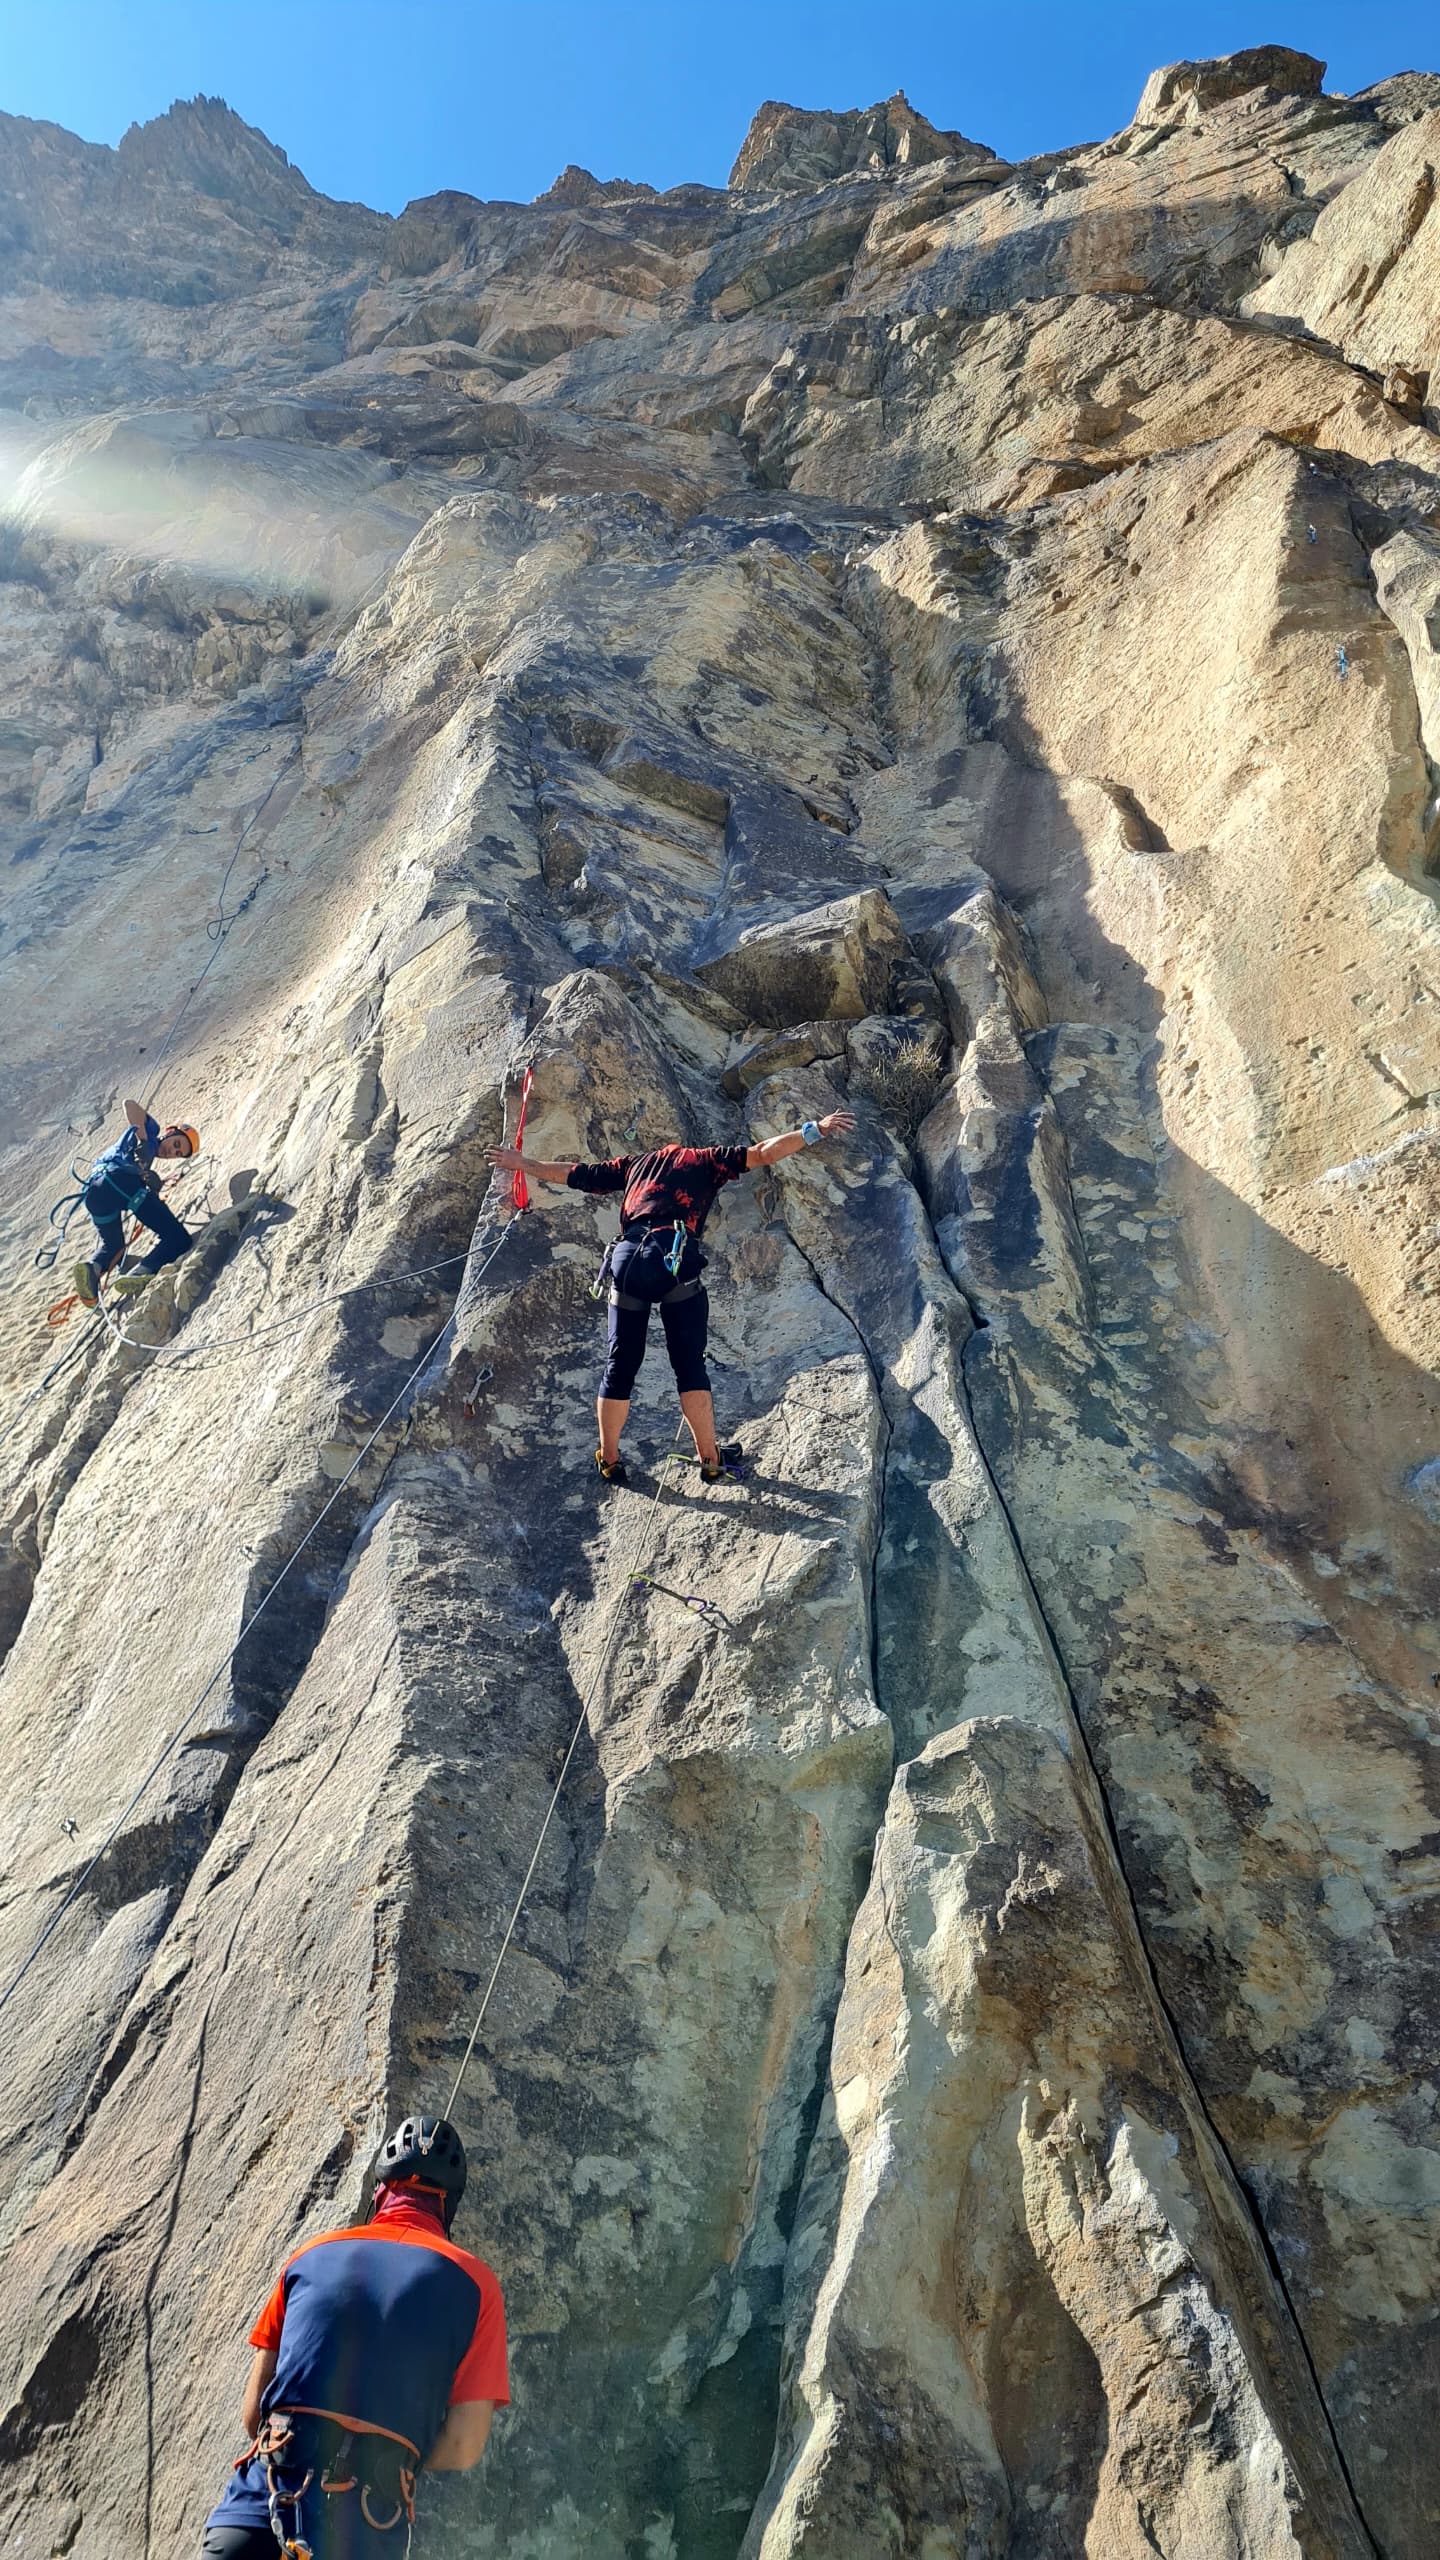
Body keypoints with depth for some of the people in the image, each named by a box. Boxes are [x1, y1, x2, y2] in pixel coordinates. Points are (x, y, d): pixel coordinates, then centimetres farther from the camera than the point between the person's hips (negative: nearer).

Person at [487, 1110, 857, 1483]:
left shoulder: (634, 1165, 31)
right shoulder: (706, 1160, 22)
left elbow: (575, 1175, 35)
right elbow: (761, 1154, 10)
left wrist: (521, 1164, 48)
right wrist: (813, 1130, 10)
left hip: (627, 1257, 3)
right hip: (675, 1258, -3)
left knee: (620, 1366, 11)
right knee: (690, 1364, 4)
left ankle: (609, 1461, 21)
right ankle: (710, 1461, 9)